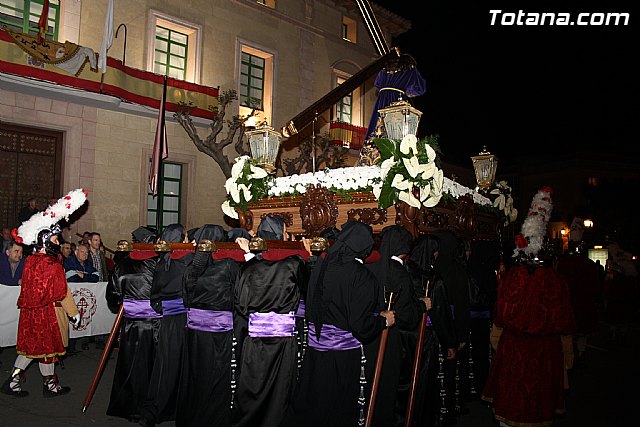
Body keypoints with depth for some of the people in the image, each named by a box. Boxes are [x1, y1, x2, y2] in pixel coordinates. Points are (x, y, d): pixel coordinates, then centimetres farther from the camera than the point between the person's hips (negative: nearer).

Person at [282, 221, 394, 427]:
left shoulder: (320, 269, 0)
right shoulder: (362, 276, -16)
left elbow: (310, 311, 8)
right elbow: (360, 324, -18)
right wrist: (384, 320, -1)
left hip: (315, 352, 5)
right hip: (345, 356, -5)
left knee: (308, 407, 17)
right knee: (340, 410, 12)